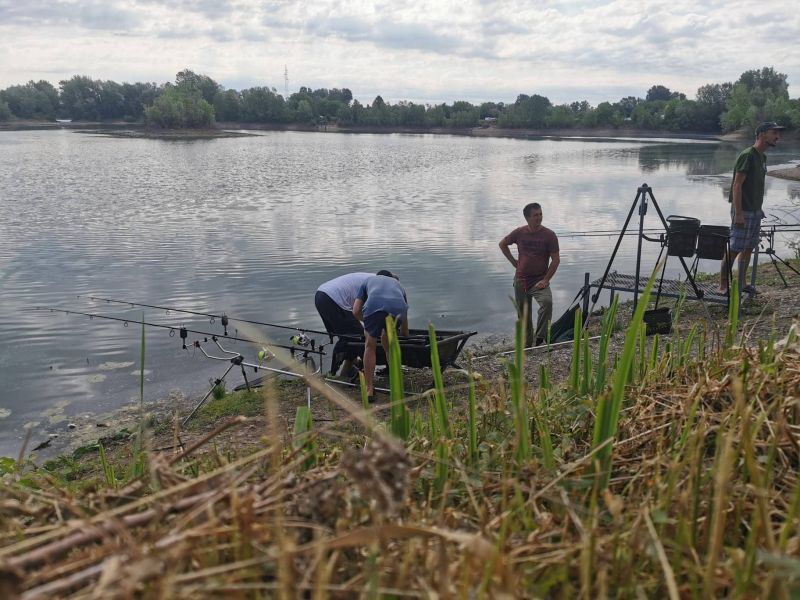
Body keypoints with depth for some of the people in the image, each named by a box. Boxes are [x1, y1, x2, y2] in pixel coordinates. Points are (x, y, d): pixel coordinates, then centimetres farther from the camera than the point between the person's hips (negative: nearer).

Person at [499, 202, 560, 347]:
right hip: (521, 280, 3)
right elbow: (502, 244, 16)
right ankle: (526, 344, 26)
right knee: (523, 314, 10)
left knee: (547, 302, -30)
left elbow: (556, 259, -7)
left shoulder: (549, 235, -7)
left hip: (539, 280, -3)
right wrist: (513, 261, 7)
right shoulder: (519, 232, -1)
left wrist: (546, 280, -13)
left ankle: (540, 339, -24)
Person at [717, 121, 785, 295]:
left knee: (748, 248, 12)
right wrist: (738, 213, -21)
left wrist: (759, 209, 16)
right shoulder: (747, 155, -14)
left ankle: (741, 284, 21)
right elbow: (737, 185, -18)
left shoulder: (762, 157, 13)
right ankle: (723, 286, -1)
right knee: (733, 249, -7)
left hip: (755, 211, 9)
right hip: (743, 212, -9)